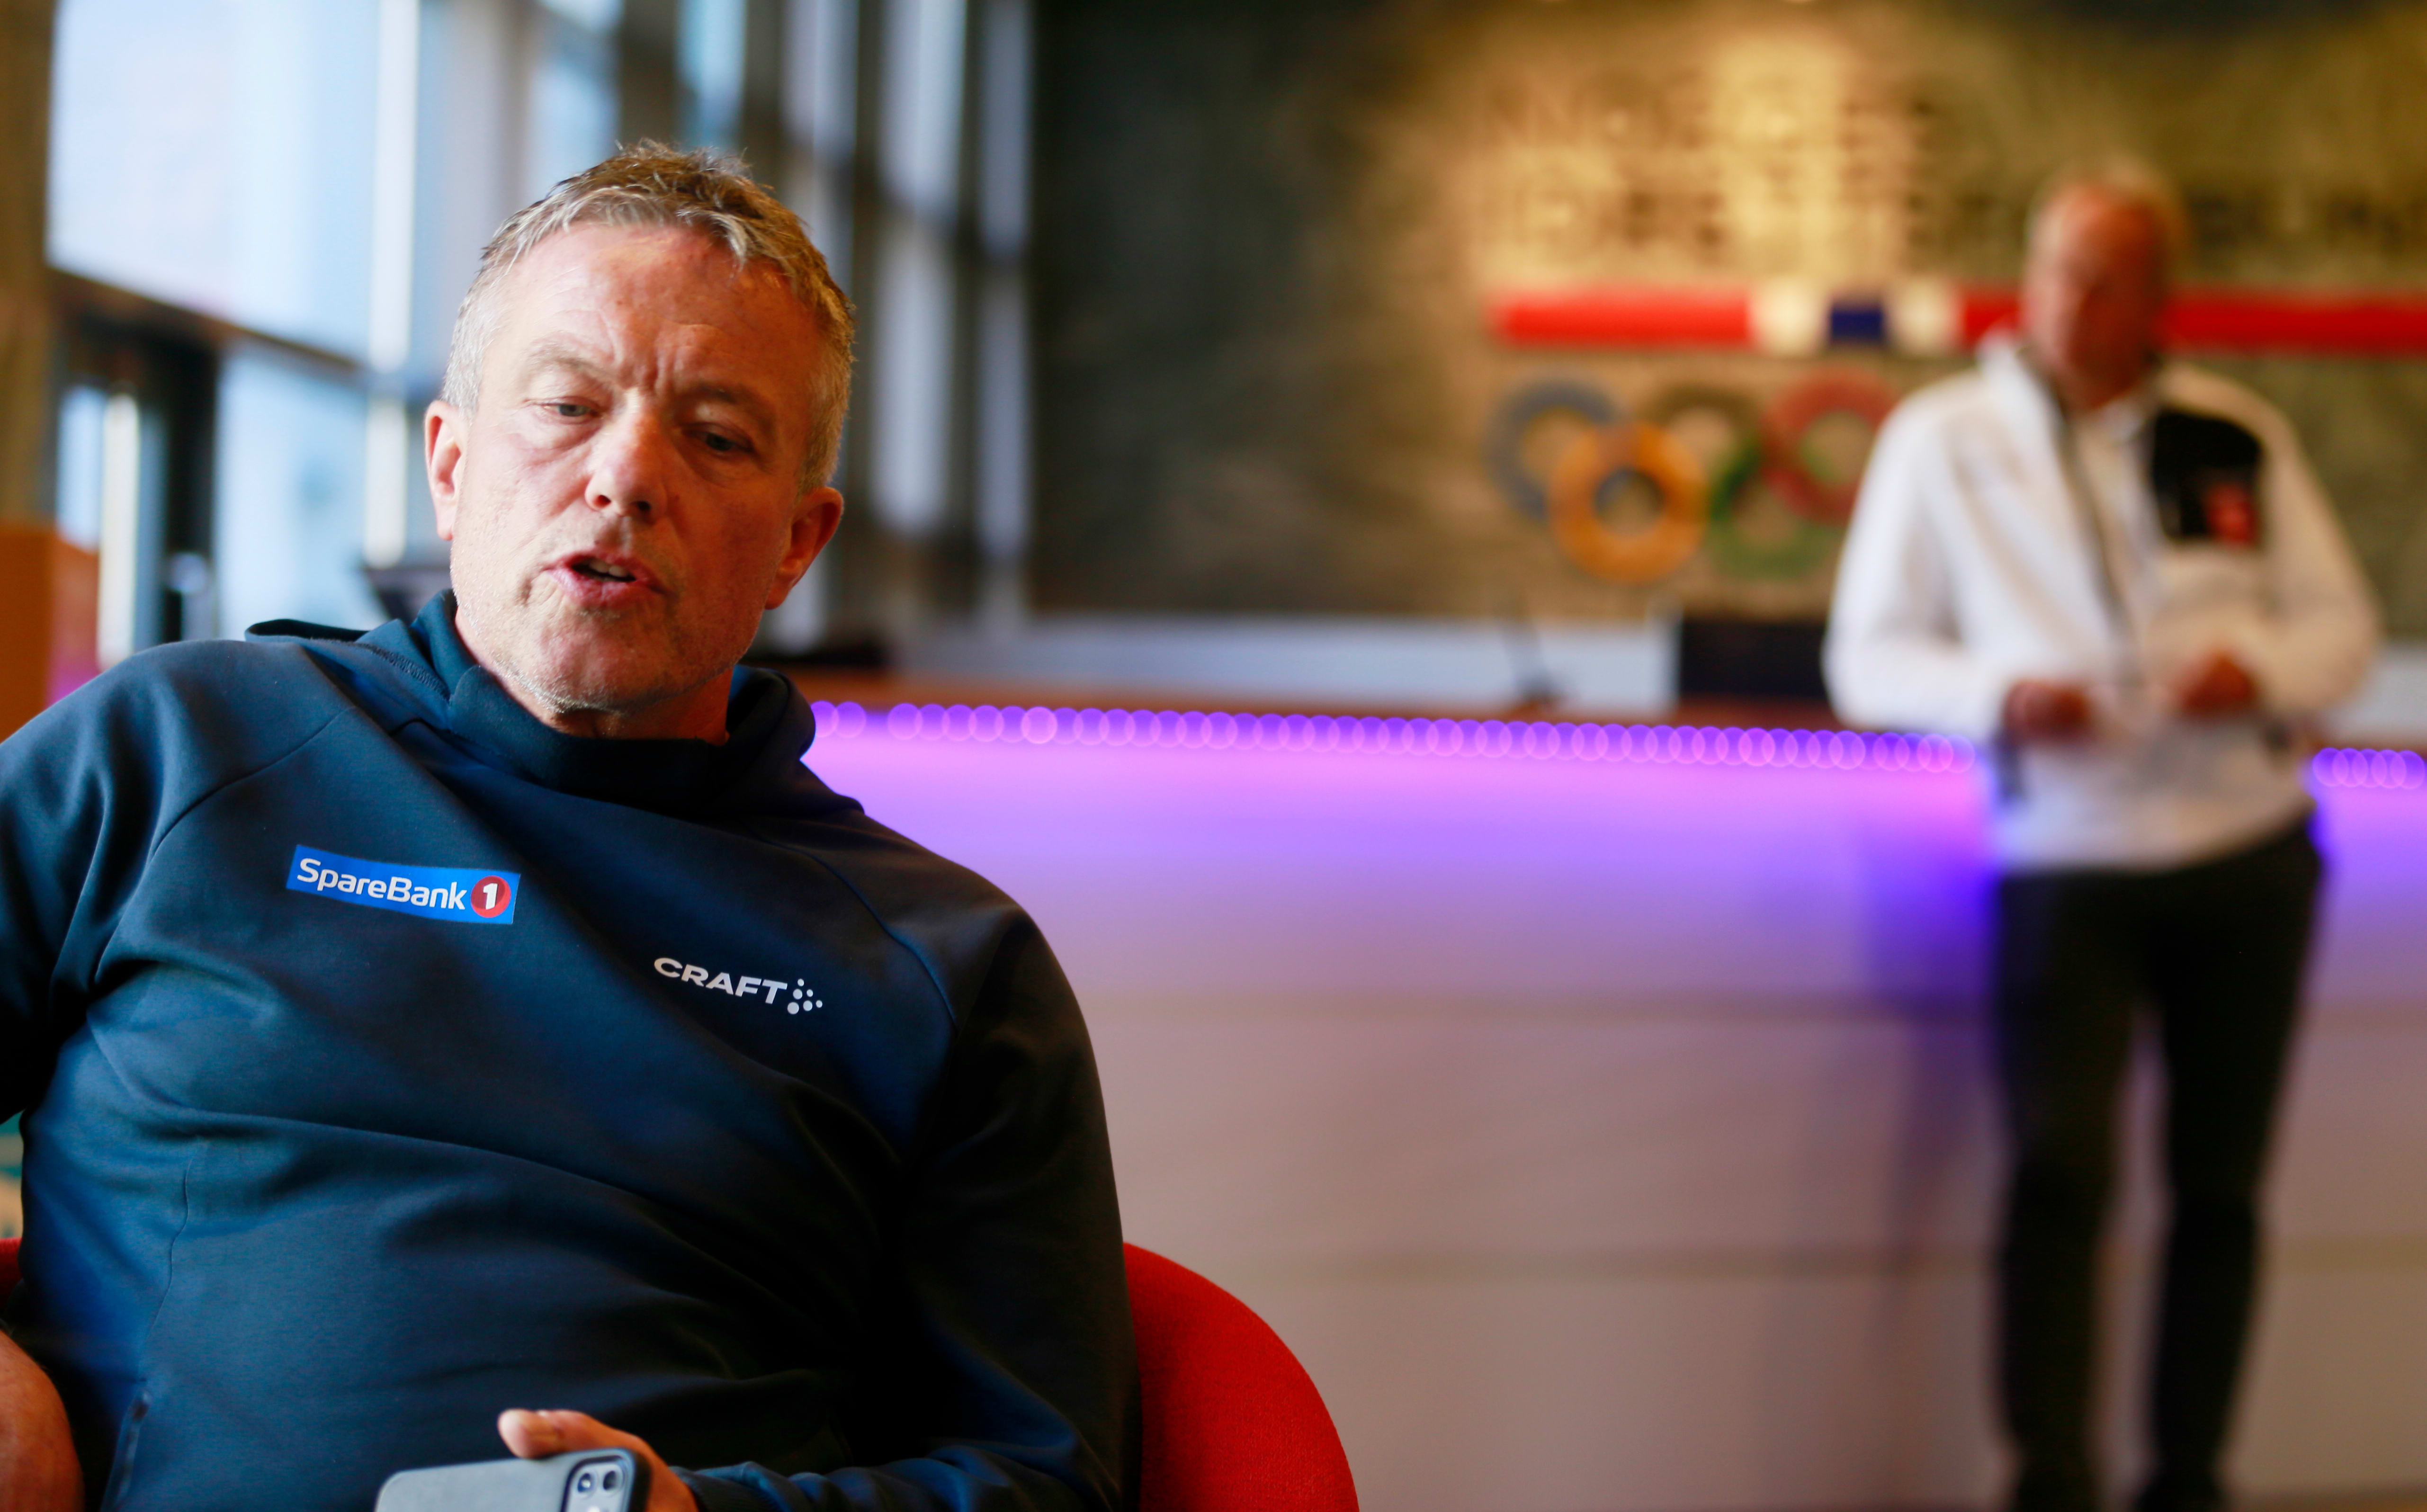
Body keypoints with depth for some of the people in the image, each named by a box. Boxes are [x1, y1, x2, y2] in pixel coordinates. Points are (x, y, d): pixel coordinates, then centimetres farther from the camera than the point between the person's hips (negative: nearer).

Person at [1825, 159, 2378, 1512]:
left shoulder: (2237, 437, 6)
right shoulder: (1943, 440, 1)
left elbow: (2344, 624, 10)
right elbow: (1870, 656, 2)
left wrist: (2264, 667, -13)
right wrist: (1998, 697, -18)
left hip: (2250, 854, 3)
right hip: (2068, 860, -2)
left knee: (2221, 1187, 8)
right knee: (2060, 1170, -17)